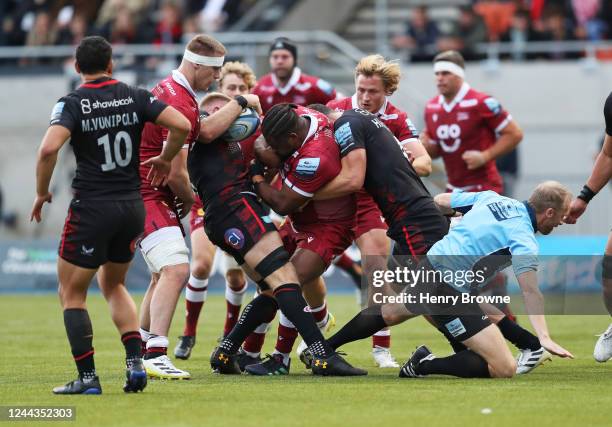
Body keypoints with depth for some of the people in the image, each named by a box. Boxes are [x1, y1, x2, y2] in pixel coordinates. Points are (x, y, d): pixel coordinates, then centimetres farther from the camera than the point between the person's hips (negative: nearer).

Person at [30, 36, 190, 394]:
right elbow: (182, 126, -7)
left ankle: (87, 378, 1)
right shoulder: (136, 98, 2)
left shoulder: (72, 104, -8)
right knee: (113, 285, 25)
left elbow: (49, 148, -23)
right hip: (132, 207, 5)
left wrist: (42, 193, -9)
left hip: (91, 209, -5)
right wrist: (165, 159, 12)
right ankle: (136, 362, 8)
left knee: (72, 294, 9)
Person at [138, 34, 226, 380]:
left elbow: (203, 131, 29)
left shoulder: (168, 89, 11)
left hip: (145, 193, 11)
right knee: (176, 270, -20)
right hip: (150, 195, -11)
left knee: (166, 275, 17)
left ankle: (141, 351, 23)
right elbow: (175, 173, -20)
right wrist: (190, 198, -1)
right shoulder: (181, 105, -21)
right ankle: (156, 355, -28)